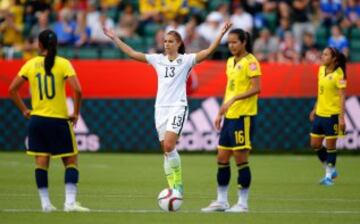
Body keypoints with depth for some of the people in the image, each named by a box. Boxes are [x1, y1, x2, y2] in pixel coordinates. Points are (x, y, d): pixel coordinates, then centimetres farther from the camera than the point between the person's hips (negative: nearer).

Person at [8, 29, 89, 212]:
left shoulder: (31, 64, 2)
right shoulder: (63, 64, -6)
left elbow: (12, 89, 0)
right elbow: (77, 90, -17)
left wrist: (24, 110, 8)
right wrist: (75, 113, -5)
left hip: (36, 119, 3)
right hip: (59, 120, -3)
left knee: (41, 162, 8)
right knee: (71, 161, 6)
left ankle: (45, 203, 7)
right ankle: (70, 202, -7)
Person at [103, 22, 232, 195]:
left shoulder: (186, 60, 0)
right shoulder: (158, 59, 11)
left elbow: (208, 51, -11)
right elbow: (132, 53, 12)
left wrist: (221, 34, -20)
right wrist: (114, 38, 11)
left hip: (178, 106, -5)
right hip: (161, 107, 5)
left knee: (169, 145, -19)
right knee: (166, 150, 3)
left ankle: (178, 184, -7)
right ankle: (173, 187, 7)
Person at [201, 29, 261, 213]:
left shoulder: (250, 61, -10)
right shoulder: (230, 62, 15)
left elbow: (256, 88, -17)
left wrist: (234, 100, -25)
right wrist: (220, 113, 19)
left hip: (244, 115, -8)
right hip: (230, 116, 8)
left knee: (241, 159, -4)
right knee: (222, 158, 9)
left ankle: (242, 203, 4)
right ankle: (221, 201, 17)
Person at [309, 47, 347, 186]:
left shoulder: (338, 74, -14)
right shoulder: (321, 70, 7)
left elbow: (342, 97, -14)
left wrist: (341, 117, -18)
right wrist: (315, 109, 20)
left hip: (332, 115, -7)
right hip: (319, 114, 7)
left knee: (330, 145, 1)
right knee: (315, 144, 9)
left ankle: (329, 175, 14)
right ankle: (330, 170, 26)